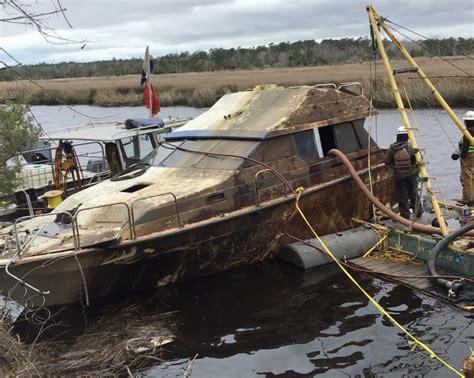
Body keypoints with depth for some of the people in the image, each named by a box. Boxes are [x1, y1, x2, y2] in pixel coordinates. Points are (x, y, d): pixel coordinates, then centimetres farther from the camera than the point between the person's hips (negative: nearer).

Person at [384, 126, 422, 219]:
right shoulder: (410, 147, -13)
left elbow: (387, 162, -2)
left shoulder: (392, 149, -8)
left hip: (399, 176, 0)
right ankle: (418, 211, 31)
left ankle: (405, 215, 11)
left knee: (402, 196, 7)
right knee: (414, 193, 17)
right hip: (412, 174, 0)